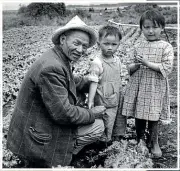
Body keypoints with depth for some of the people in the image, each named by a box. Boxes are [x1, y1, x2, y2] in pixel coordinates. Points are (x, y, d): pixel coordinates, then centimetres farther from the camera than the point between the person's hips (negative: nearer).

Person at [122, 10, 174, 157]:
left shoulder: (166, 47, -5)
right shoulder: (138, 46, 6)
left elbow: (167, 68, -14)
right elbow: (130, 67, 10)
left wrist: (147, 63, -20)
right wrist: (136, 65, -13)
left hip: (156, 88, -3)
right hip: (138, 86, 3)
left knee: (153, 117, 6)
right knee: (139, 115, 12)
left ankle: (154, 143, 26)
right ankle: (141, 139, 32)